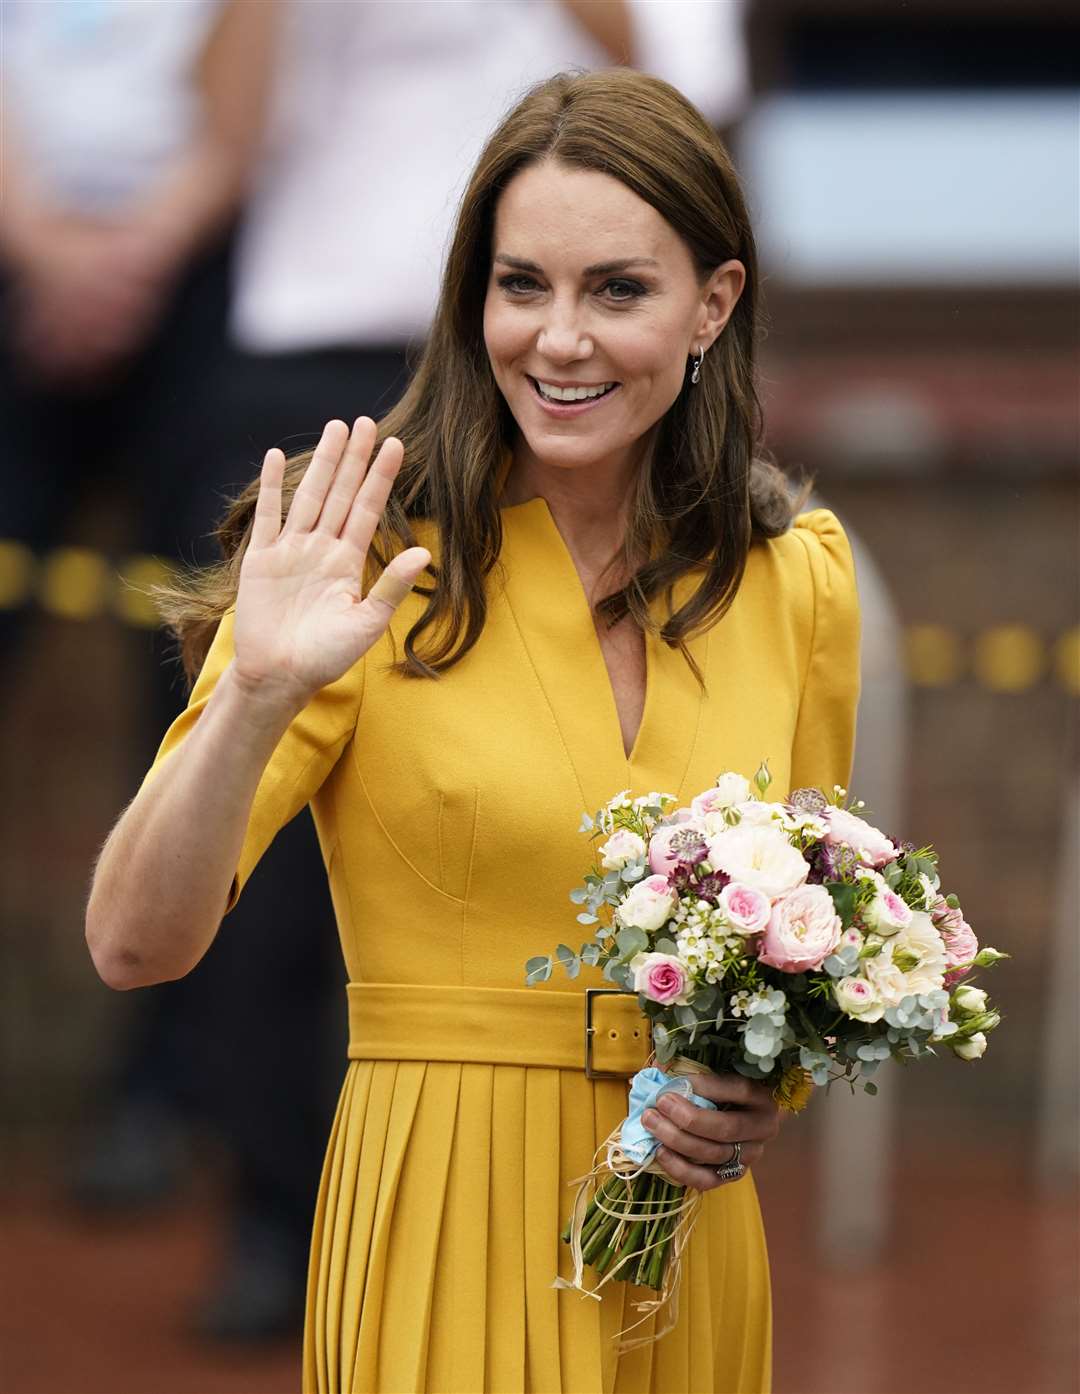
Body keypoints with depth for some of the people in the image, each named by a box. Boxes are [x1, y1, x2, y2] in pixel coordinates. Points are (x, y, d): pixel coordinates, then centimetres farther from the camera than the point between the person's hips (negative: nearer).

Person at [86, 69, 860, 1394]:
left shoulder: (798, 582, 2)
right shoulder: (383, 566, -10)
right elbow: (135, 943, -16)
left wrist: (772, 1091, -3)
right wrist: (258, 697, -31)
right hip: (440, 1236, -4)